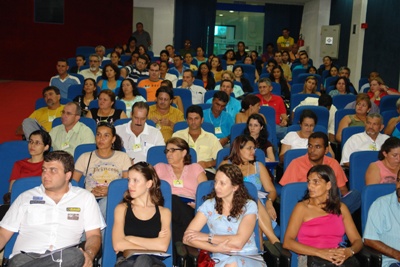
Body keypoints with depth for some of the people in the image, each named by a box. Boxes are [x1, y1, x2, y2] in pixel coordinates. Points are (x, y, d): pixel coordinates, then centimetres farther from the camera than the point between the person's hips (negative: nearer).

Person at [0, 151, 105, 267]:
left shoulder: (85, 198, 14)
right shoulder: (25, 197, 17)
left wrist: (89, 254, -15)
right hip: (25, 256, -2)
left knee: (76, 255, -35)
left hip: (64, 258, 2)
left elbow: (94, 235, 8)